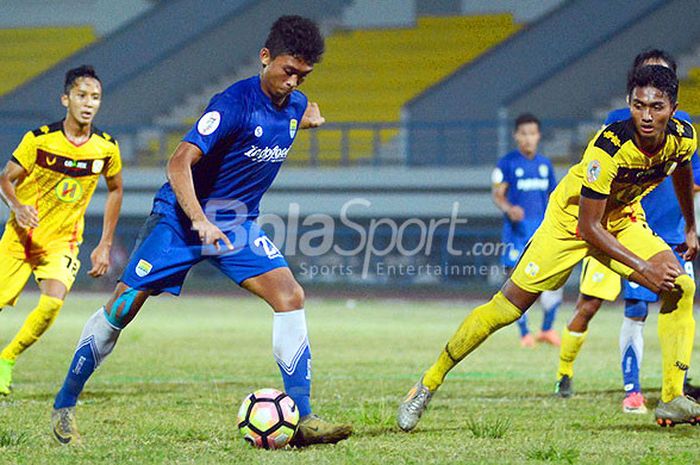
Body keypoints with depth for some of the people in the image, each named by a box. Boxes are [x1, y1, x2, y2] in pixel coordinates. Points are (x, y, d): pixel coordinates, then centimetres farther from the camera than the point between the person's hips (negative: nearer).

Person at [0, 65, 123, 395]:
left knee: (53, 303, -22)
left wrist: (105, 245, 9)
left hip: (62, 241, 1)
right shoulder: (39, 139, -12)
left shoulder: (106, 148, -5)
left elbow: (115, 189, 12)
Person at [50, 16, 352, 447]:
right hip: (181, 216, -5)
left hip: (238, 224, 6)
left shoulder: (296, 104, -1)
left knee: (291, 296, -14)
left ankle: (303, 419, -14)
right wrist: (200, 221, -37)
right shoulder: (235, 102, -23)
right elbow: (180, 162, -29)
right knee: (122, 307, -4)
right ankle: (64, 407, 14)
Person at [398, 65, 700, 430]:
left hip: (623, 219, 5)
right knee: (506, 307, -7)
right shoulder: (609, 147, -35)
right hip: (572, 218, -5)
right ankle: (428, 384, 9)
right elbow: (588, 225, -29)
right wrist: (642, 267, -30)